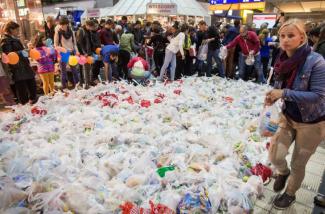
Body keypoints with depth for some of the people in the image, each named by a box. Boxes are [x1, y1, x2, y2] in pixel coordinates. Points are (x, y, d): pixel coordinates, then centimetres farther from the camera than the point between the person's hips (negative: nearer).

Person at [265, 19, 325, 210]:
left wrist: (284, 93, -30)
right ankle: (283, 172, 38)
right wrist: (273, 96, -12)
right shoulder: (283, 61, -5)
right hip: (288, 117, 5)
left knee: (298, 164, 12)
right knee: (275, 155, 1)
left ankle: (290, 194, 40)